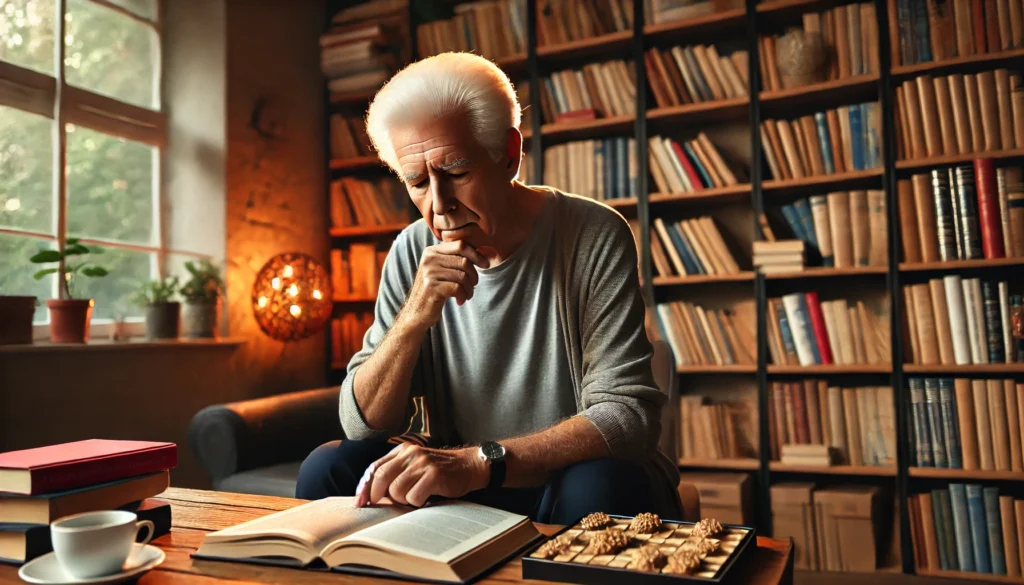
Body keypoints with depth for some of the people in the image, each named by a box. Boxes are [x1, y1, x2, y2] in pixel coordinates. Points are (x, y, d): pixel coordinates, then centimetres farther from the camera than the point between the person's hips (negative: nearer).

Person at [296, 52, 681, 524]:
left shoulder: (594, 237, -15)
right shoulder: (411, 253, -2)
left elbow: (627, 414, -21)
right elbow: (363, 423, -6)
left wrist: (478, 461, -34)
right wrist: (415, 316, -24)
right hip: (464, 492, 4)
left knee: (598, 486, -36)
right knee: (327, 470, -17)